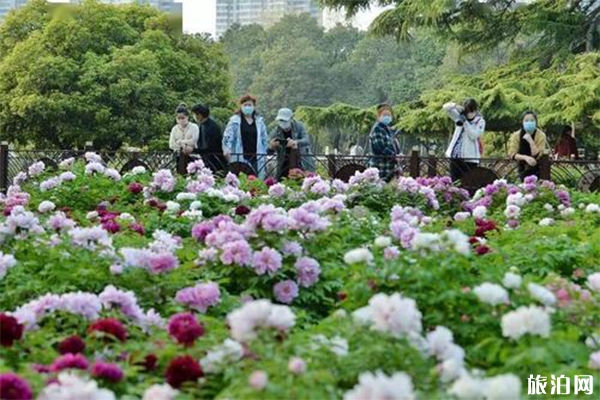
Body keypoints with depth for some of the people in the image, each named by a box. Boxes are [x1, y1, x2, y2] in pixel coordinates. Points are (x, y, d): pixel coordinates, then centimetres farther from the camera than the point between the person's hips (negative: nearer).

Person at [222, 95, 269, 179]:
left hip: (256, 159, 3)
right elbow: (228, 137, -2)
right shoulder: (235, 121, 4)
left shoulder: (259, 121, 13)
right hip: (240, 158, -3)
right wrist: (226, 149, -18)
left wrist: (265, 154, 12)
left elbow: (265, 139, 18)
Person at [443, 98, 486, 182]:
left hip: (470, 158, -4)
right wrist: (456, 106, -14)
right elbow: (446, 107, 5)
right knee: (454, 182, 4)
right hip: (455, 156, 4)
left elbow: (474, 135, -14)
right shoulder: (460, 116, 10)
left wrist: (465, 122, -17)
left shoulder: (480, 121, 0)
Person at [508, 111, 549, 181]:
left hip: (537, 169, -2)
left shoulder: (541, 135, -16)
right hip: (523, 169, 2)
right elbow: (512, 154, -13)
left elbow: (537, 156, -22)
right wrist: (525, 157, -28)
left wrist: (530, 141, -31)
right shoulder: (516, 135, -10)